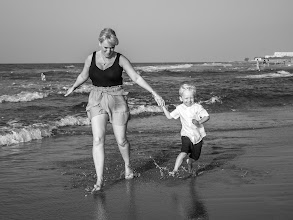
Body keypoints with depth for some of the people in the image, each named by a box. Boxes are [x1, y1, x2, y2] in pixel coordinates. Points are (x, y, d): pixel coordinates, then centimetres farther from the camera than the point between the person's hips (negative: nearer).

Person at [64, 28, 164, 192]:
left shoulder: (120, 59, -6)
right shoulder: (91, 59, 0)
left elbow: (137, 78, -7)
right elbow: (83, 76, 19)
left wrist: (154, 93, -13)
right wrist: (73, 88, 33)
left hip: (117, 100, -1)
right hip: (97, 101, 1)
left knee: (121, 140, 4)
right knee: (98, 139, -14)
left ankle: (128, 166, 35)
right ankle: (100, 180, -12)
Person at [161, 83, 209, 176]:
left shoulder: (197, 107, -7)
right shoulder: (180, 108, 0)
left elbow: (207, 116, -13)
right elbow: (169, 116, 6)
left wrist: (199, 122, -30)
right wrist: (163, 107, -3)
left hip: (198, 136, 1)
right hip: (186, 134, -1)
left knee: (195, 156, 11)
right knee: (184, 152, -25)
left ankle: (189, 162, 46)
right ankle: (175, 170, -25)